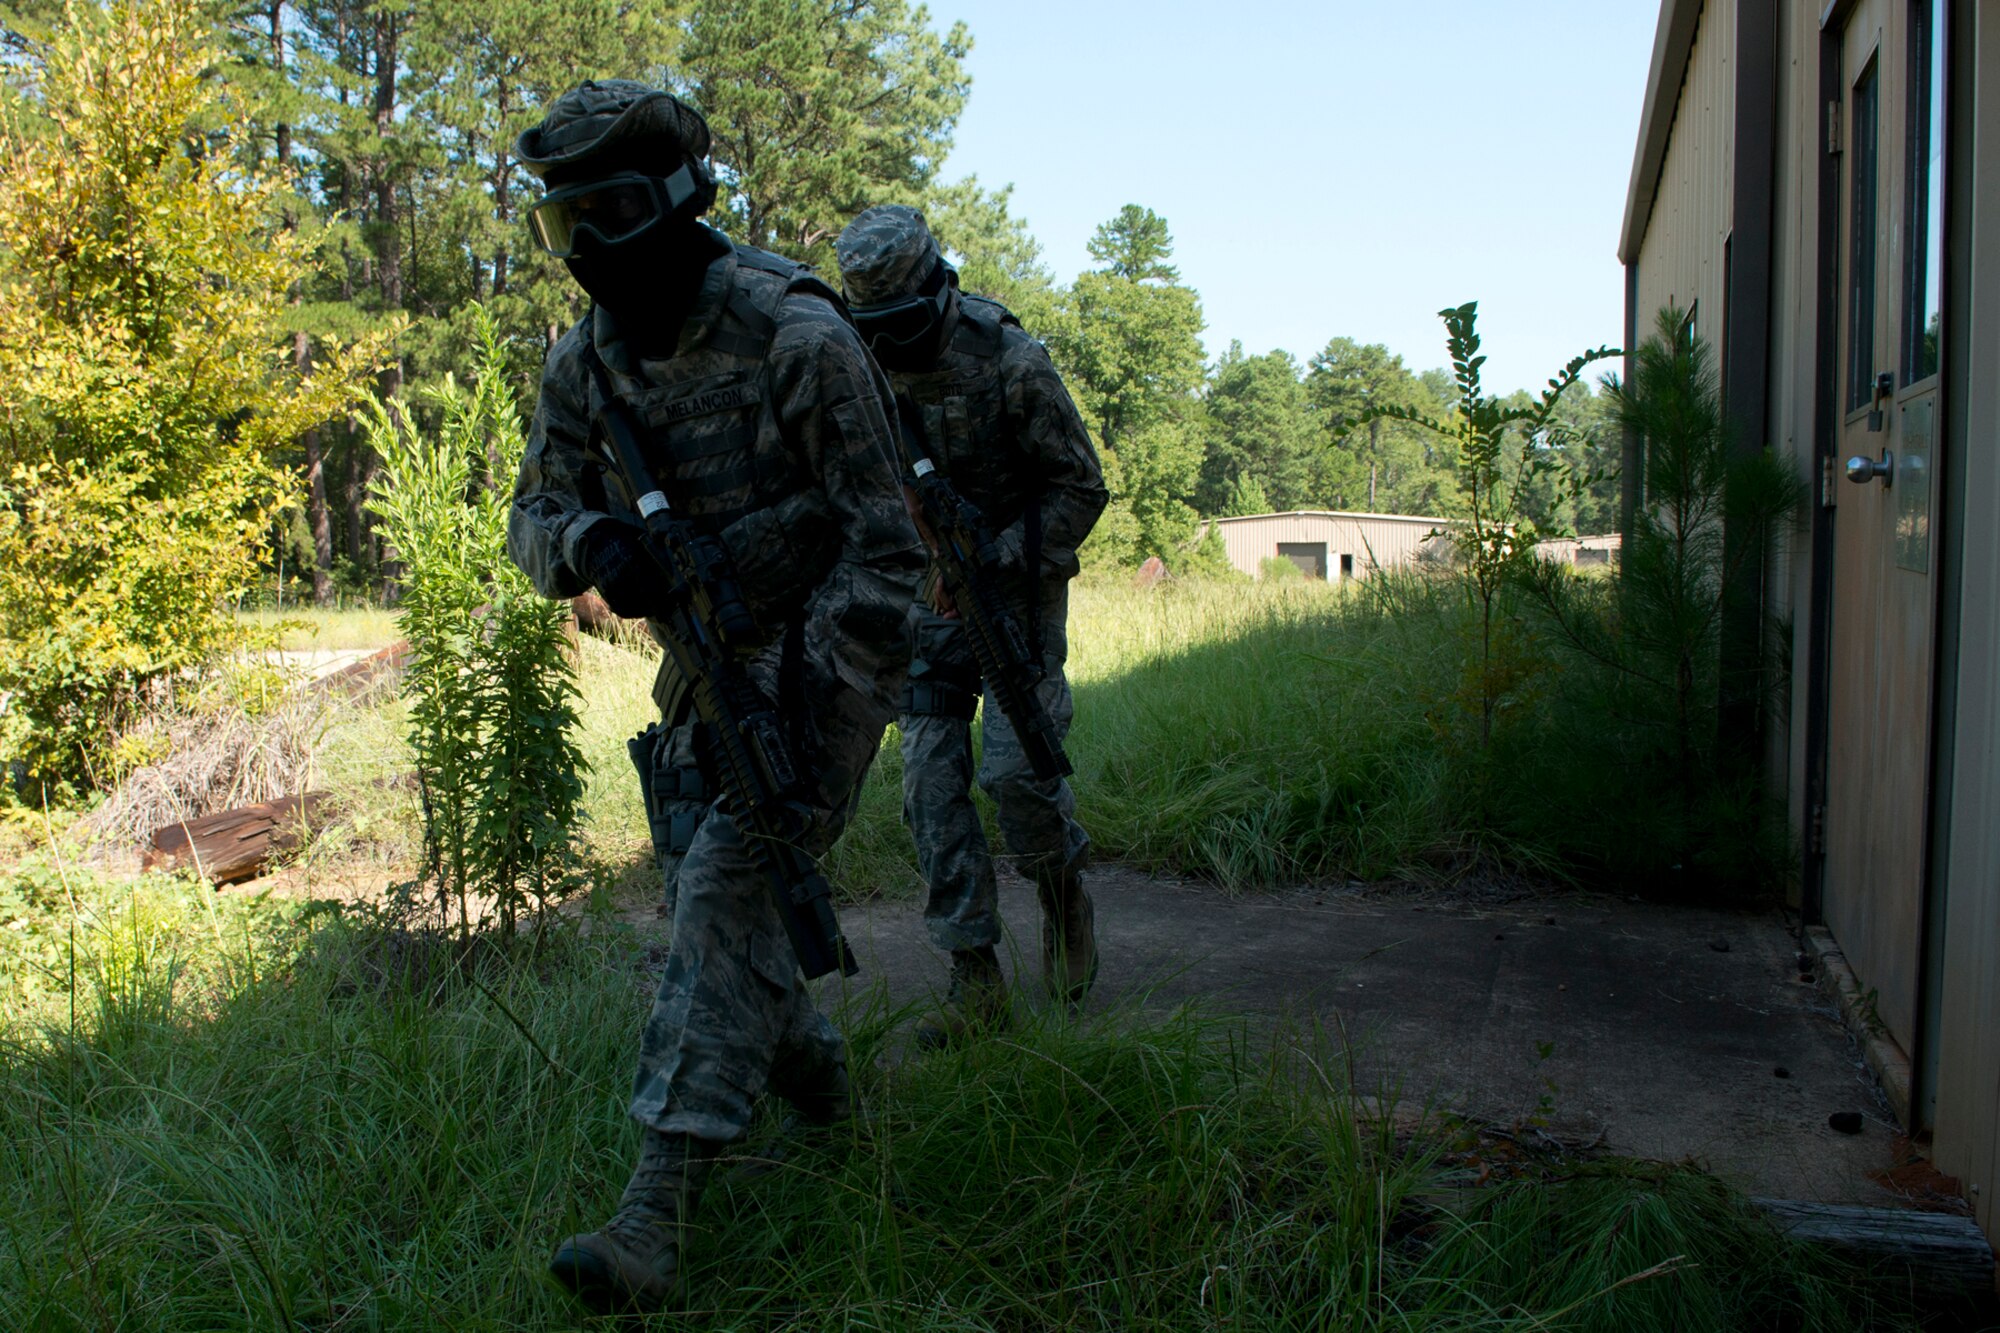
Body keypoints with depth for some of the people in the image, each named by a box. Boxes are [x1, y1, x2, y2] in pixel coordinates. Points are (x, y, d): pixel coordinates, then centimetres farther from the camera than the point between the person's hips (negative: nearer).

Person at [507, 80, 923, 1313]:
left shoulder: (797, 337, -21)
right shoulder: (586, 362, 0)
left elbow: (884, 545, -20)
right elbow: (536, 517, 7)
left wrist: (814, 718, -26)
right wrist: (594, 542, -19)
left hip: (824, 660, -7)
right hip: (709, 664, 8)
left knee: (726, 885, -18)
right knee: (712, 895, 12)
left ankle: (661, 1206, -16)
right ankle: (818, 1080, 37)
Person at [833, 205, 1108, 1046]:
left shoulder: (1012, 363, -17)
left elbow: (1080, 488, -12)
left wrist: (995, 567, -21)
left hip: (1017, 581, -4)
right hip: (930, 594, 4)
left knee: (1014, 765, -15)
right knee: (932, 781, -3)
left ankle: (1064, 891, 17)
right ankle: (976, 978, 5)